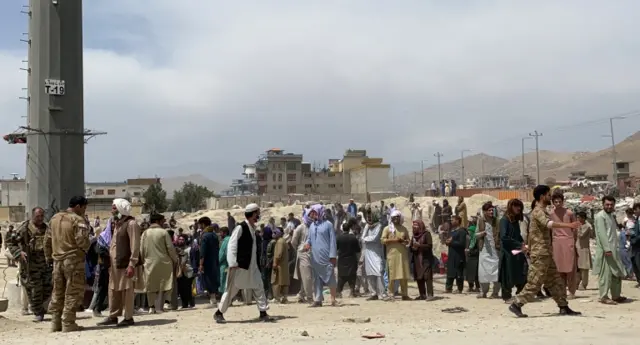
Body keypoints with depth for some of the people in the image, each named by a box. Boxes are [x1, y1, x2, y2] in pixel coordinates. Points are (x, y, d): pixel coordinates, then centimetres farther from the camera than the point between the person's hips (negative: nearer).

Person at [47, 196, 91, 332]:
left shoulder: (54, 218, 12)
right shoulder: (78, 220, -11)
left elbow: (48, 239, 15)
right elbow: (82, 241, -20)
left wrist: (49, 256, 21)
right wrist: (87, 246, 0)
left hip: (57, 260, 7)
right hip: (73, 260, -7)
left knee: (58, 292, 15)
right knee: (73, 292, 0)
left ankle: (56, 322, 20)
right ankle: (68, 323, 1)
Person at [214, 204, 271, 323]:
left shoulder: (253, 228, 11)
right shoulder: (240, 227, -14)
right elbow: (232, 245, -16)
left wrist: (256, 263, 17)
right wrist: (233, 263, -21)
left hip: (251, 266, 8)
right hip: (240, 265, -7)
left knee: (258, 287, 3)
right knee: (232, 289, 1)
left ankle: (263, 313, 7)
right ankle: (219, 313, 14)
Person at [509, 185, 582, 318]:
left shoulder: (541, 211, 17)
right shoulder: (538, 211, -15)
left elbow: (532, 231, 26)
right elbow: (549, 223, -36)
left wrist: (529, 246, 31)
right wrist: (569, 225, -44)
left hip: (545, 253, 10)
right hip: (540, 253, -10)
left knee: (555, 281, 11)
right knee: (535, 282, -7)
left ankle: (564, 307, 15)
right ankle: (516, 305, -2)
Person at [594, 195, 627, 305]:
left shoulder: (612, 216, 20)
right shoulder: (600, 216, -10)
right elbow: (602, 233, -18)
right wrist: (607, 249, -24)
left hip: (613, 249, 10)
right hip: (605, 250, -10)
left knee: (618, 273, 14)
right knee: (606, 273, -8)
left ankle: (616, 296, 24)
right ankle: (604, 297, -3)